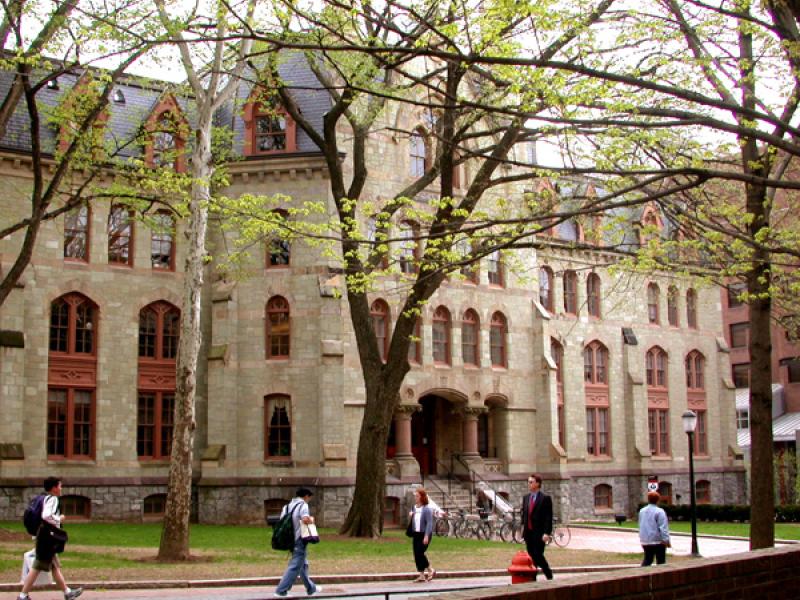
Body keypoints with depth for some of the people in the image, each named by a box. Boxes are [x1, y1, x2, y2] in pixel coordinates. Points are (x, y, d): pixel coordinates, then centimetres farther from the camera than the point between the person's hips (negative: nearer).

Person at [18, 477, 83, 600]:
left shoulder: (46, 499, 14)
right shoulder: (52, 499, -15)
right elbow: (46, 515, -30)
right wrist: (59, 519, -15)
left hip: (47, 538, 11)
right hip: (47, 538, -11)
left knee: (55, 566, 14)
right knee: (37, 567, -5)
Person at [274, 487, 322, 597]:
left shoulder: (287, 506, 11)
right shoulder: (303, 505, -11)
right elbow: (305, 519, -28)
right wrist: (311, 519, -8)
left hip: (291, 540, 9)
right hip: (300, 540, -9)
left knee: (303, 565, 20)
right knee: (295, 566, -6)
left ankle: (311, 588, 31)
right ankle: (281, 591, -9)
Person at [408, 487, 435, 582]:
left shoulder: (426, 509, -10)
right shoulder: (414, 508, 11)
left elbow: (429, 523, -15)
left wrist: (426, 536, -23)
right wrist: (410, 516, -1)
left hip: (424, 534, -7)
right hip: (416, 534, 7)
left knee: (419, 553, -12)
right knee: (416, 555, 5)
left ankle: (430, 570, 8)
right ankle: (422, 575, 13)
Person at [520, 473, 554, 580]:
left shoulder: (545, 498, -6)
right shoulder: (525, 497, 13)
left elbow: (549, 517, -10)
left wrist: (547, 533, -17)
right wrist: (523, 528, 11)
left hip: (539, 533, -6)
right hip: (528, 532, 6)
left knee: (538, 555, -8)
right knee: (531, 556, 7)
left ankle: (549, 576, 10)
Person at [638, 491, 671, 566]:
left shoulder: (642, 511, 9)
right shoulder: (659, 512, -13)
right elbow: (663, 528, -16)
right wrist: (666, 540, -13)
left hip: (645, 542, 6)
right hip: (658, 541, -6)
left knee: (647, 560, 10)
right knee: (660, 561, 4)